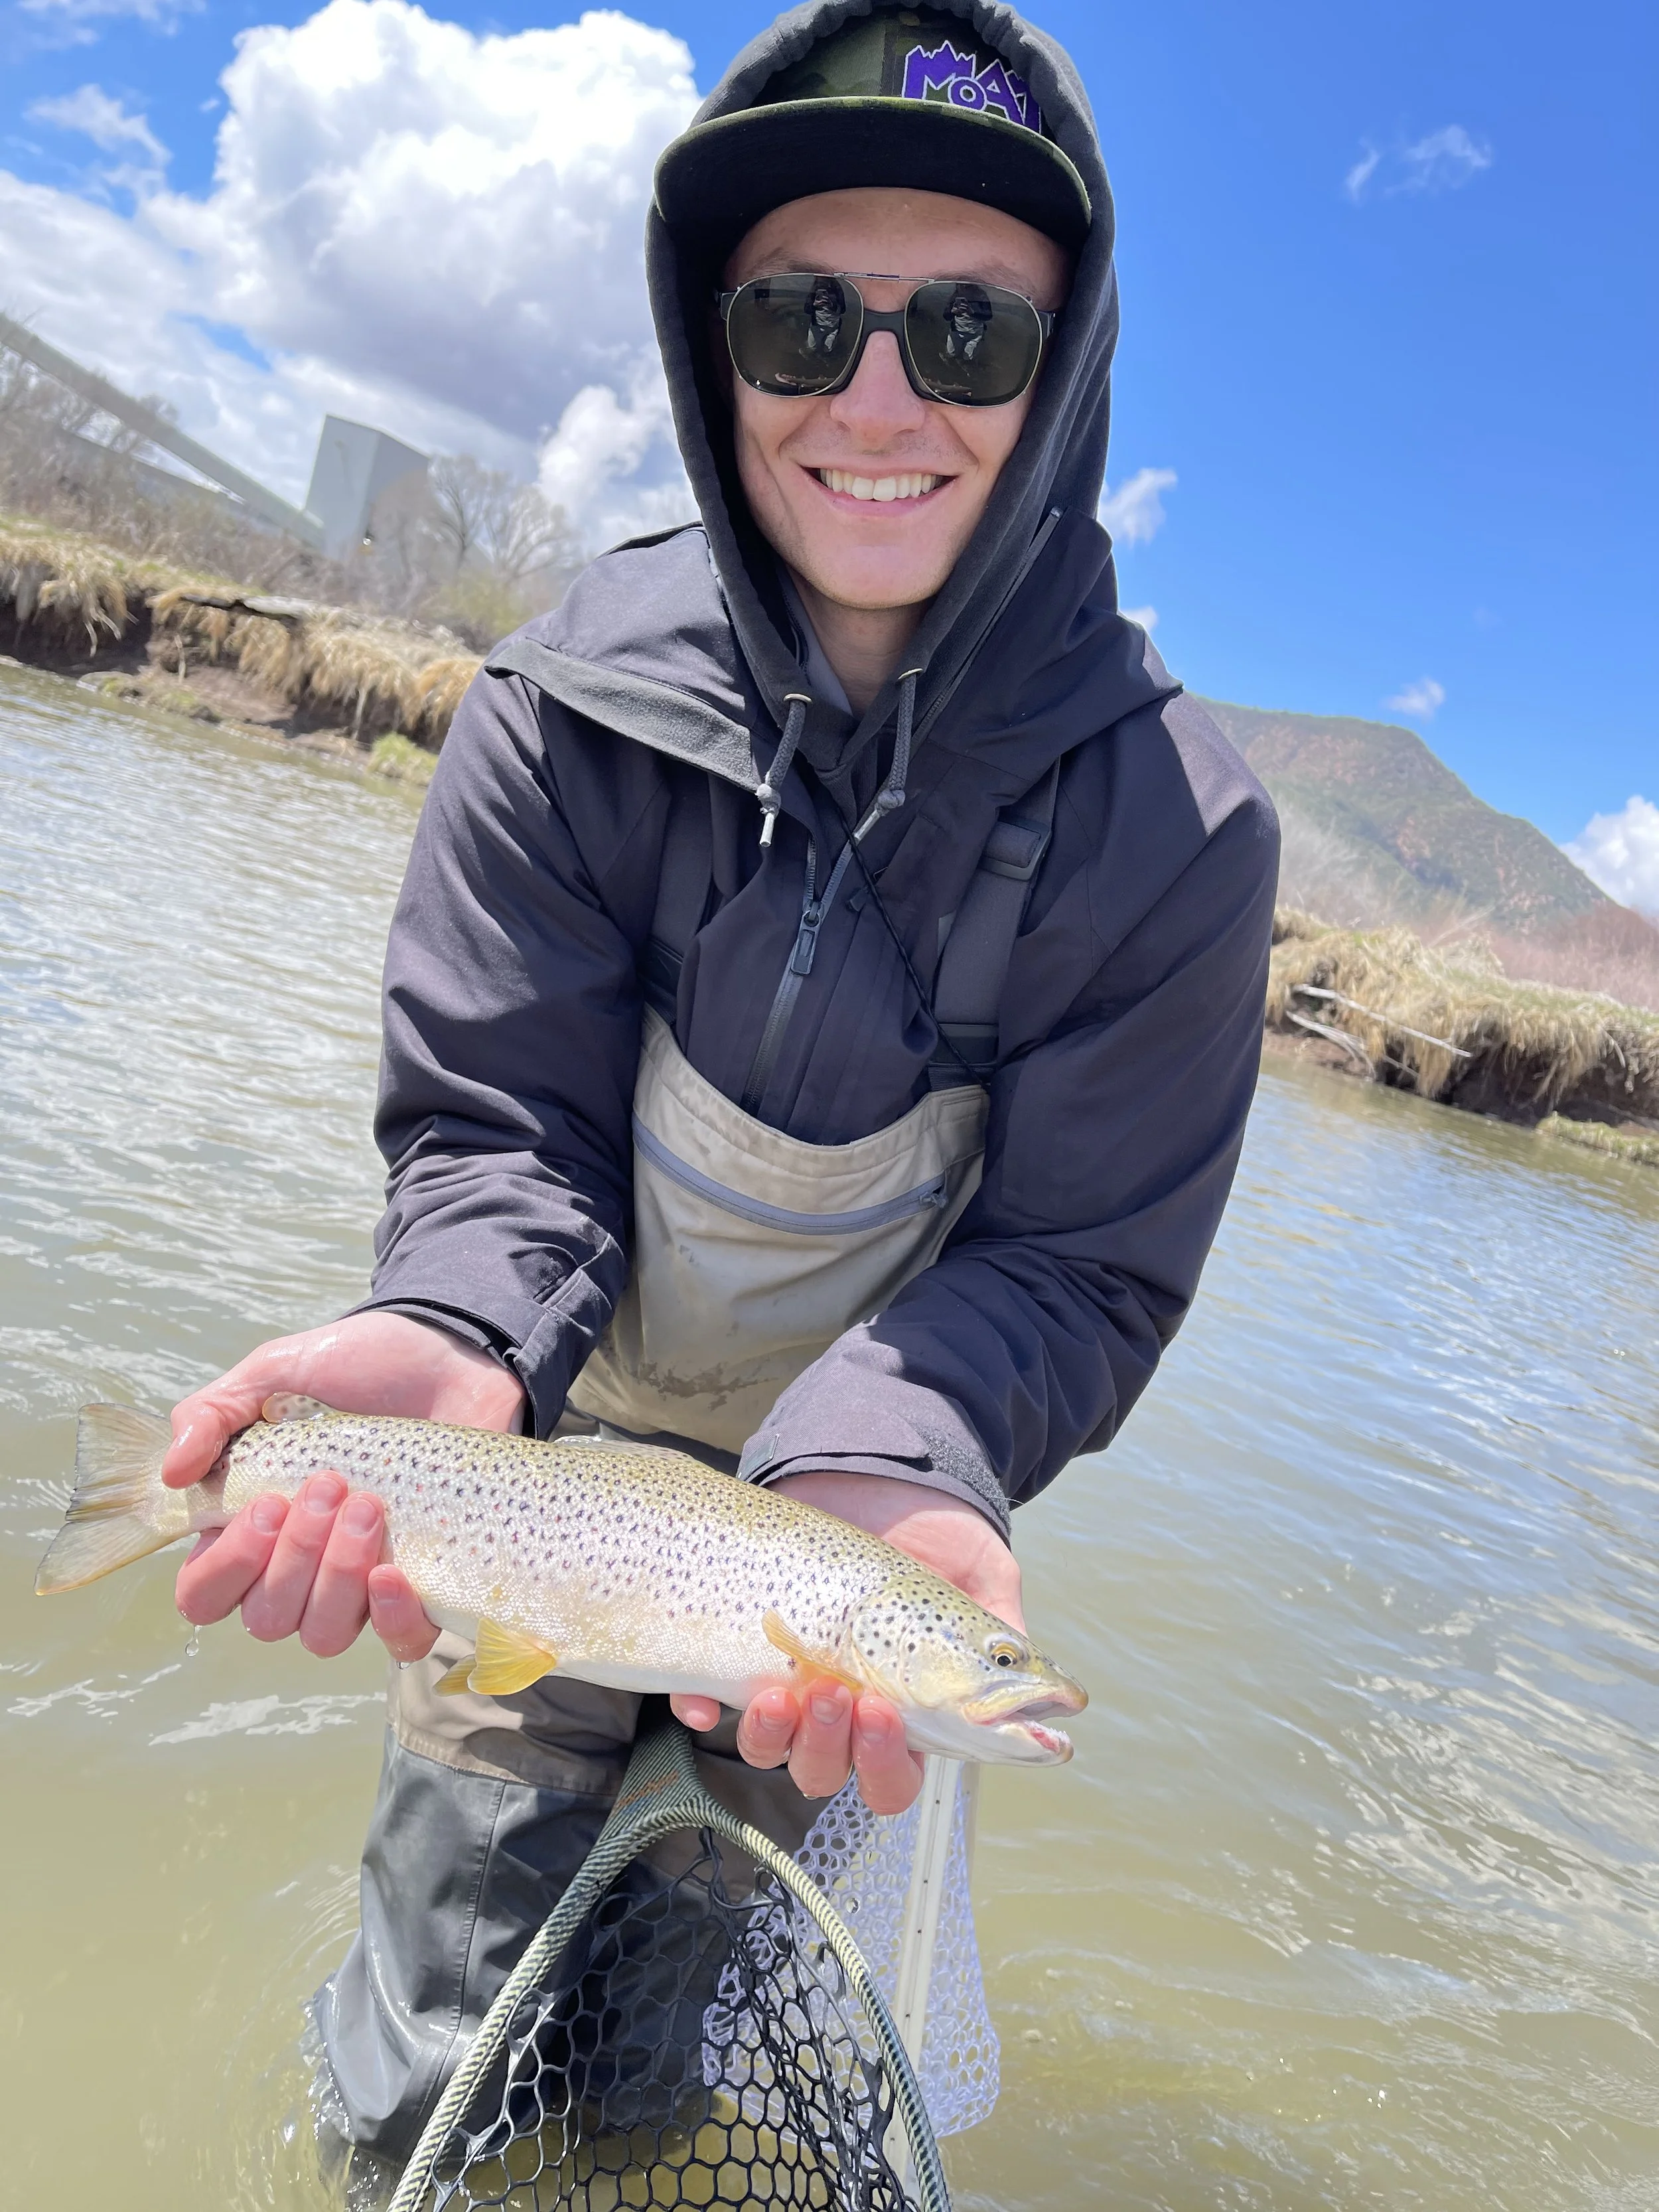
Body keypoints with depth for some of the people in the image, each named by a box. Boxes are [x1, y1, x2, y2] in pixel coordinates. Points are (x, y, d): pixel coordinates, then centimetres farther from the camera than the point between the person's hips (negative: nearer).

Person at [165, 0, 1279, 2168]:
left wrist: (888, 1463, -35)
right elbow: (500, 1131, -16)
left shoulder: (1172, 817, -19)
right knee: (431, 2049, 15)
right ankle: (382, 2136, 48)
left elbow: (1077, 1264, -16)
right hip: (566, 1440, 1)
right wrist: (457, 1339, -37)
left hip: (885, 1481, 0)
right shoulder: (568, 711, -16)